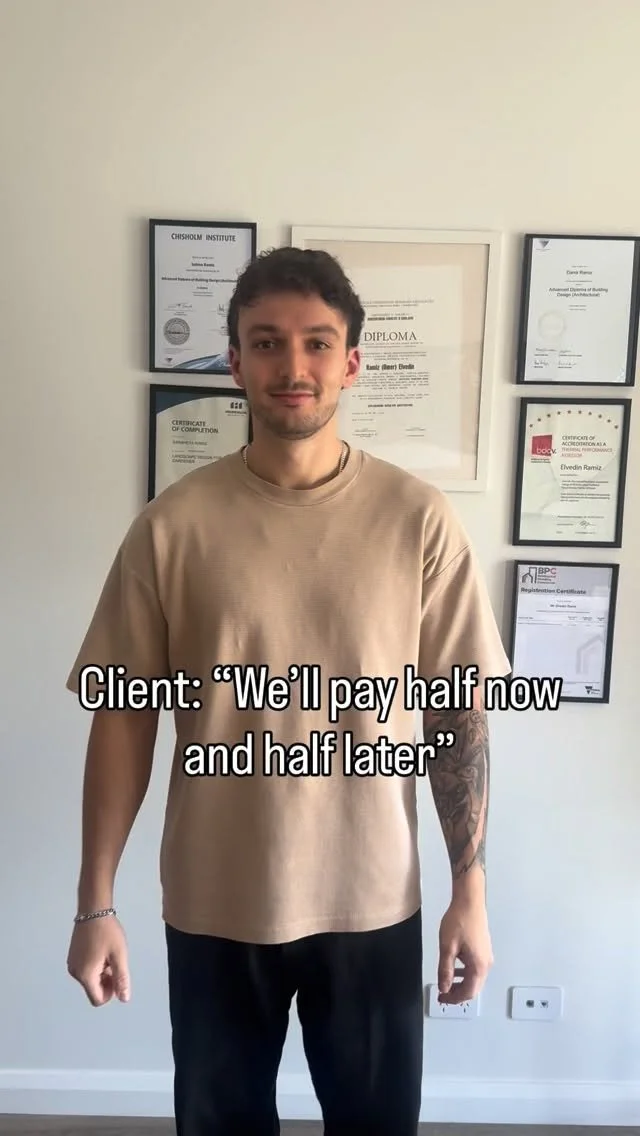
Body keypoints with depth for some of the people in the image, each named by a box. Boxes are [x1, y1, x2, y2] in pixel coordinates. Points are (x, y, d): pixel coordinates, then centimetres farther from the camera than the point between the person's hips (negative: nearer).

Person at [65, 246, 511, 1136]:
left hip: (374, 904, 0)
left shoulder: (419, 519, -9)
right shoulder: (174, 525, -10)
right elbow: (124, 715, -4)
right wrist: (96, 903, -2)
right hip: (215, 906, 1)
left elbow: (459, 713, -4)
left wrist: (470, 892, -2)